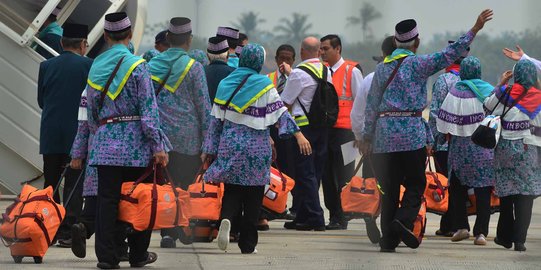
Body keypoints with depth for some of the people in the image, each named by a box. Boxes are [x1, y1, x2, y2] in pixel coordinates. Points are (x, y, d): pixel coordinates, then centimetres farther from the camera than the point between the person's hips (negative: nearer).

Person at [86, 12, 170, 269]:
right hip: (135, 142, -3)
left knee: (107, 199, 2)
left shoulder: (96, 67, 7)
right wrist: (158, 146, -9)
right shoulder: (136, 65, -8)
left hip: (105, 142, 3)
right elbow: (149, 110, -11)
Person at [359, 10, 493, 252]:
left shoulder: (382, 68, 11)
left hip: (384, 133, 4)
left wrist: (367, 136, 17)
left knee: (389, 187, 6)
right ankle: (404, 220, -20)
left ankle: (388, 239, 3)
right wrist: (474, 30, -5)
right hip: (412, 132, -4)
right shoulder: (418, 64, -2)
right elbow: (449, 55, -7)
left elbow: (372, 105, 12)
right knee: (415, 183, 5)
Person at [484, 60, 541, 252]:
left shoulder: (505, 93, -5)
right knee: (525, 194, -2)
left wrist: (501, 84, 14)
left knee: (506, 193, 13)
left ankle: (505, 237, 21)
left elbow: (488, 105, 8)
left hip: (505, 147, 1)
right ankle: (519, 239, -11)